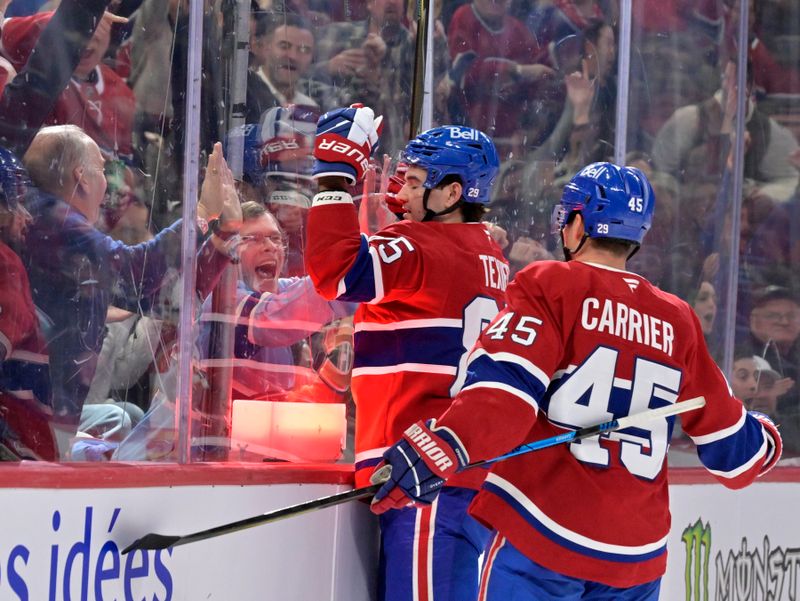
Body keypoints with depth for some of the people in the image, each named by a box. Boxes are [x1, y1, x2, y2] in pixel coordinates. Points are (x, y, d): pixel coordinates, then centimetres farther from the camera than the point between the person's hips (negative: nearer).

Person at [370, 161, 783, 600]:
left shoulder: (550, 287, -2)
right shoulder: (676, 321, 12)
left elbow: (507, 384, -18)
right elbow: (726, 440, 16)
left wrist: (442, 449, -27)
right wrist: (764, 441, 37)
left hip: (542, 536, -5)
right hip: (636, 554, 5)